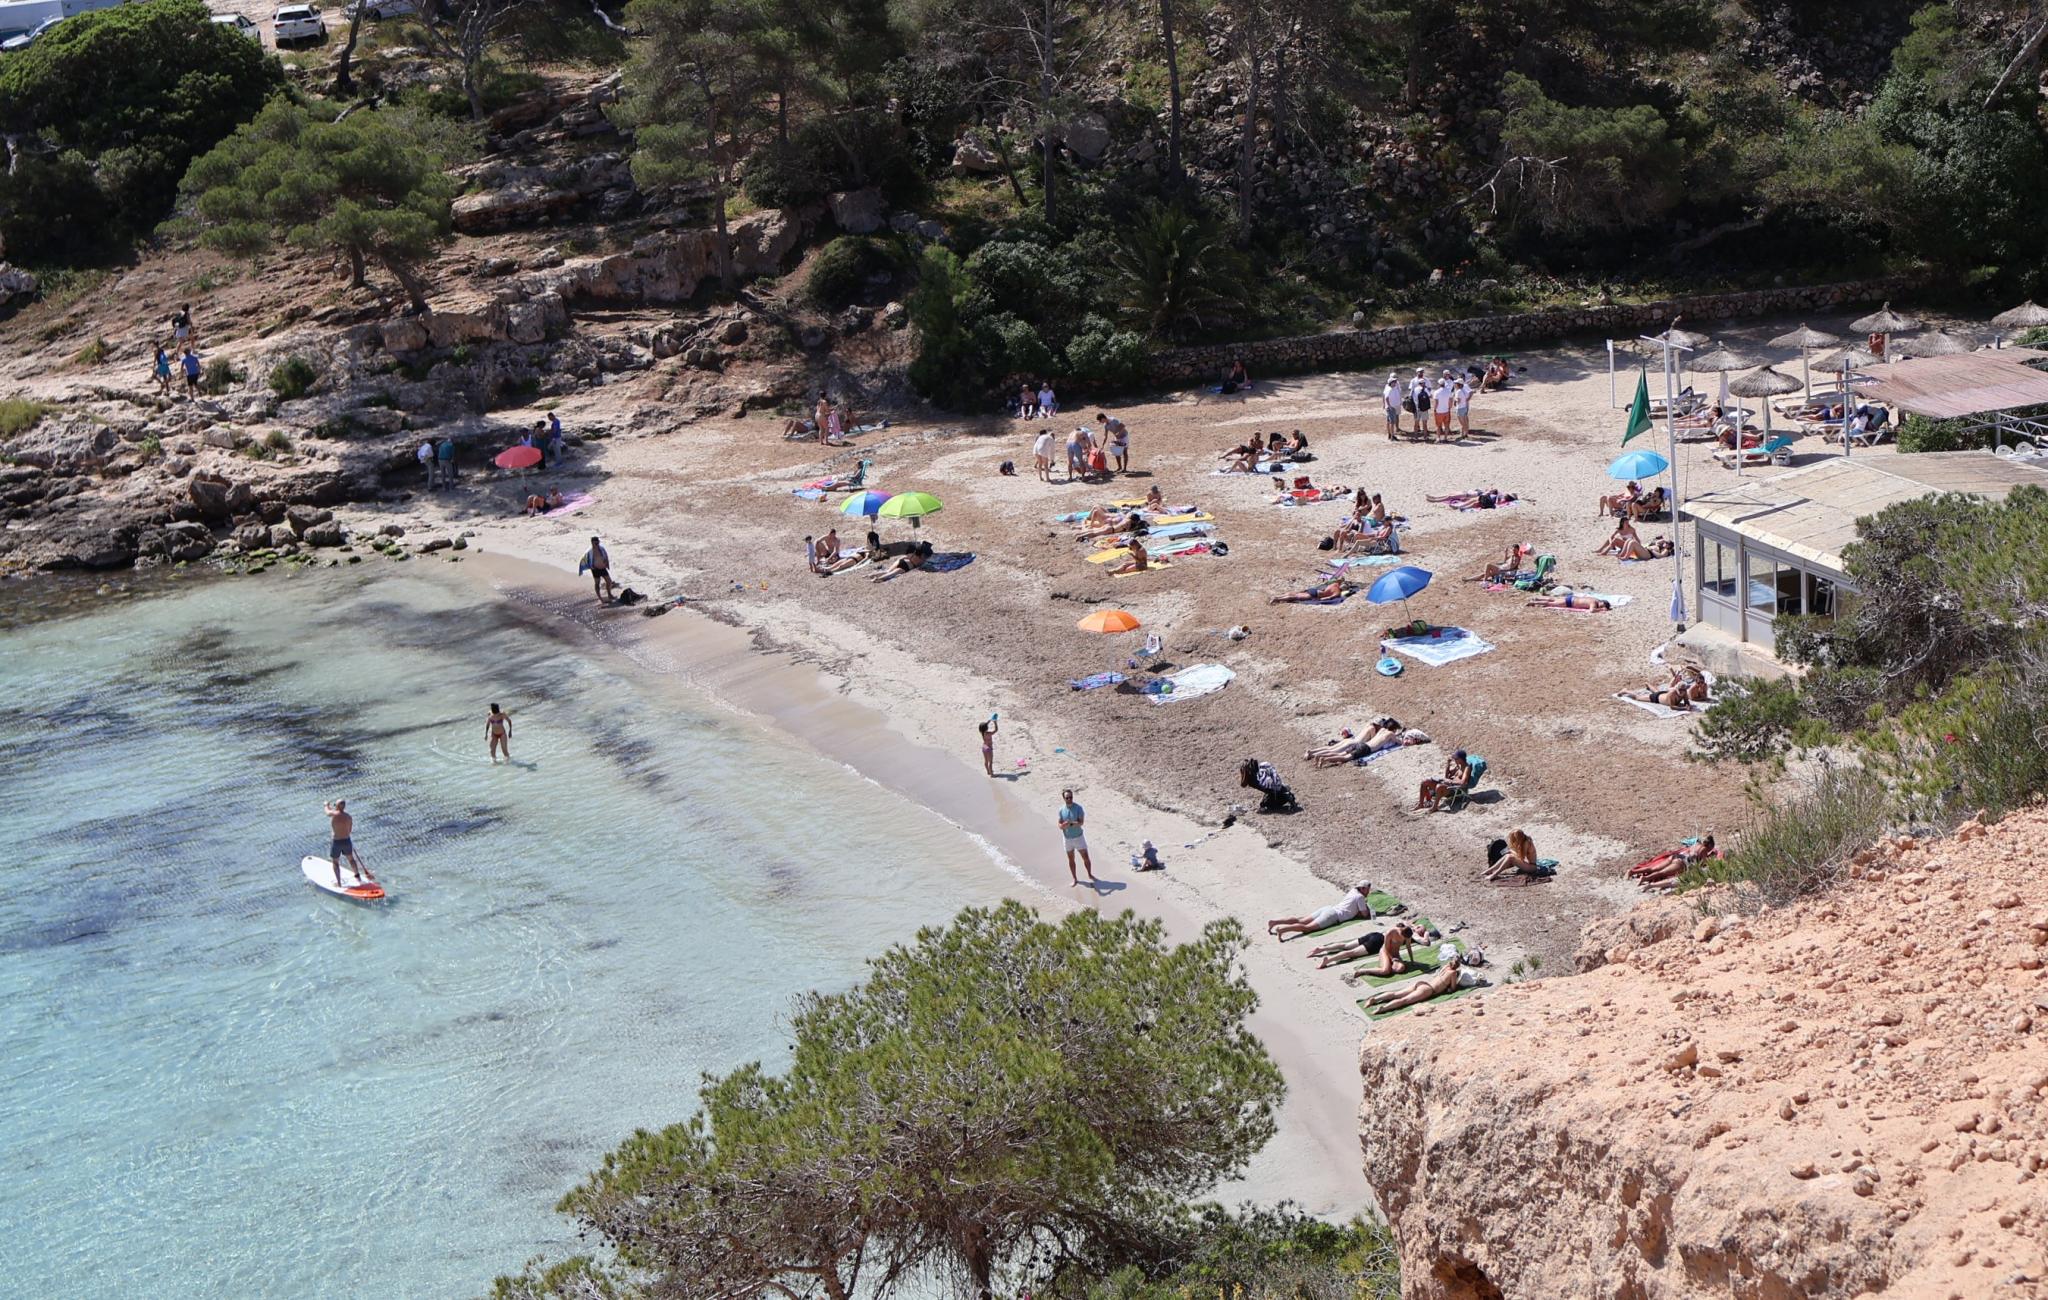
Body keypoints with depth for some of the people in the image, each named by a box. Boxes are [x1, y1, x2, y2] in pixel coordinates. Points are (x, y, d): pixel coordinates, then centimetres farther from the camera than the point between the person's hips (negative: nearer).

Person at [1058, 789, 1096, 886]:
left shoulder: (1078, 808, -13)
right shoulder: (1062, 810, -4)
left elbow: (1081, 822, -21)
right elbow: (1060, 825, -2)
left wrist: (1071, 823, -38)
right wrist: (1064, 825, -26)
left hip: (1079, 837, -2)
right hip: (1067, 838, 2)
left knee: (1086, 857, 2)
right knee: (1071, 859, 11)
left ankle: (1090, 875, 22)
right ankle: (1074, 879, 25)